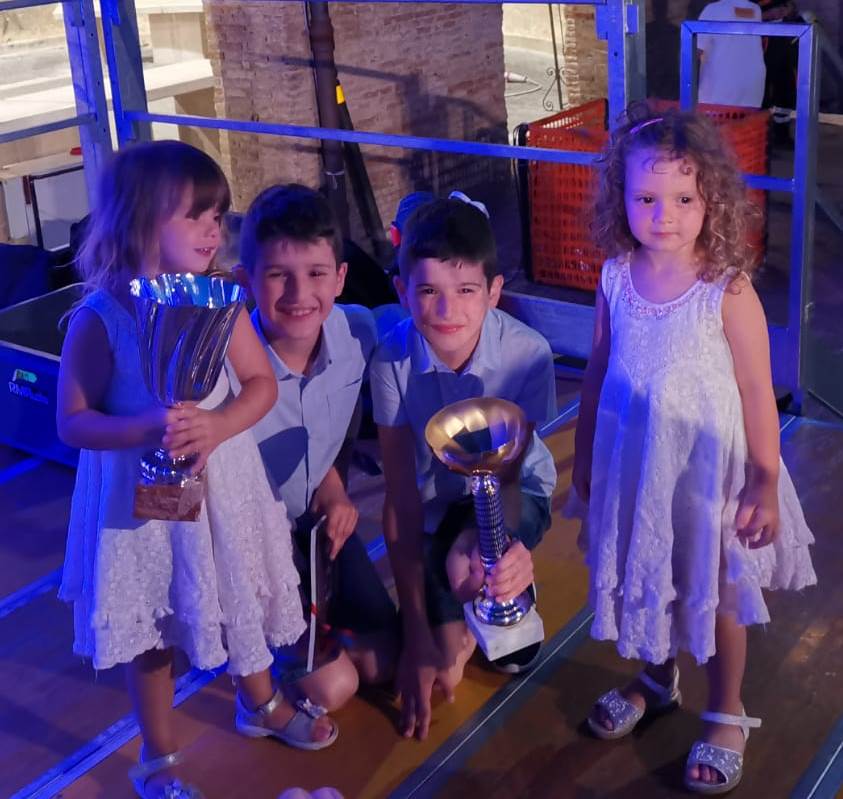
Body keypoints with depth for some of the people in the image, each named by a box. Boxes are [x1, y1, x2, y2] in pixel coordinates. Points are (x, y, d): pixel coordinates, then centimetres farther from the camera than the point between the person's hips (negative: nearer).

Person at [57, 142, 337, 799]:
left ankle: (261, 703, 51)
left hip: (222, 482, 4)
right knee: (151, 627, 14)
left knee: (240, 594, 23)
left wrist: (216, 426, -23)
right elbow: (72, 422, -14)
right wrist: (146, 429, -31)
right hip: (143, 494, -3)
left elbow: (261, 383, -4)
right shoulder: (98, 320, -19)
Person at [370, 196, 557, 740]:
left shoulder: (527, 353, -27)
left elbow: (506, 476, -24)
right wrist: (415, 628, -24)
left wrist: (483, 544, -50)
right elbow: (401, 496, -22)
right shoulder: (393, 359, -24)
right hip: (436, 505, 1)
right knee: (441, 673, -12)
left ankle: (508, 602, -1)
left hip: (516, 496, -1)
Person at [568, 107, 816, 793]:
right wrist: (584, 454, 11)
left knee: (716, 592, 14)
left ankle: (727, 714, 36)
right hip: (633, 465, 4)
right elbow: (597, 372, 5)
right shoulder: (616, 278, -7)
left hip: (707, 470, -4)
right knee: (646, 580, 22)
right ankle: (657, 679, 49)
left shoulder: (728, 291, -20)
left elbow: (757, 393, -14)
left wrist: (765, 485, -10)